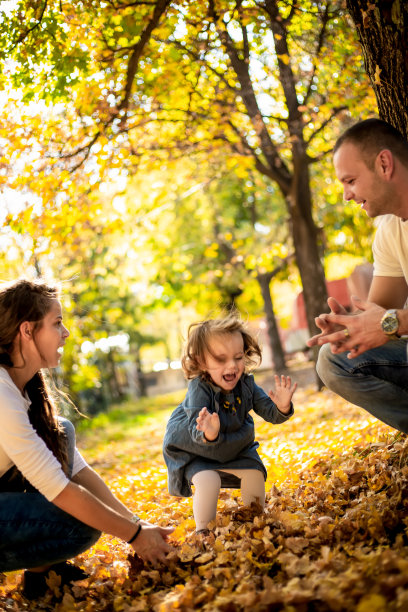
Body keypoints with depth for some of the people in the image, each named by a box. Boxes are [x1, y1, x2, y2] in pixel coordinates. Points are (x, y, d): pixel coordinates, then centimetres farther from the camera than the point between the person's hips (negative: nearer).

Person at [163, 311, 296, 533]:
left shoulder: (245, 384, -17)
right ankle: (203, 531, -4)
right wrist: (208, 434, -64)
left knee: (254, 473, -4)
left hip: (233, 448, 5)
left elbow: (270, 413, -14)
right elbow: (197, 432, -40)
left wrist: (282, 407, -38)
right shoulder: (199, 389, -32)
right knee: (208, 481, -25)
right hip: (194, 451, -5)